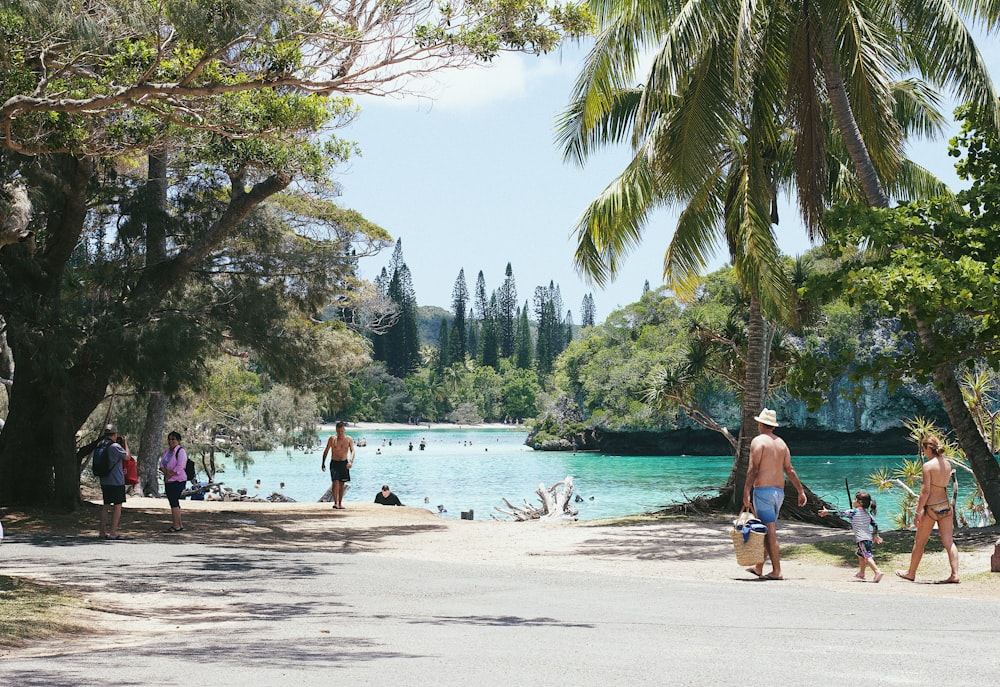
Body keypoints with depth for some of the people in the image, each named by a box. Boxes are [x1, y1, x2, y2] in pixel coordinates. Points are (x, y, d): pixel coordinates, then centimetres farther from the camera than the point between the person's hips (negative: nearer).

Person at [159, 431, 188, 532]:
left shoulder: (181, 451, -10)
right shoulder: (167, 451, 16)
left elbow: (180, 467, -18)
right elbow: (161, 463, 11)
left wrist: (170, 475, -14)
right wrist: (165, 472, -8)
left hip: (178, 480, -9)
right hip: (168, 481, 9)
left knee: (174, 502, -11)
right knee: (173, 502, 10)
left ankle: (176, 525, -8)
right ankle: (179, 524, 17)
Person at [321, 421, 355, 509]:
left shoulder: (349, 439, -2)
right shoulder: (332, 439, -4)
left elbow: (352, 451, -10)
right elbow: (326, 451, 5)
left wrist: (351, 461, -28)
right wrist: (323, 463, 5)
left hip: (344, 463, 2)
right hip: (334, 463, -2)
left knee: (342, 484, 7)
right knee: (335, 482, -16)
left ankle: (340, 503, 15)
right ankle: (335, 502, -19)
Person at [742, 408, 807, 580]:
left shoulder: (758, 441, -7)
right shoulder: (781, 442, 14)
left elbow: (753, 469, -15)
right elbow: (790, 470, 13)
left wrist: (746, 491, -17)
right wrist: (801, 491, 17)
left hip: (763, 490, -7)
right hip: (779, 491, 7)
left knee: (770, 531, -8)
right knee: (767, 530, 16)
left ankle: (776, 571, -10)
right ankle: (758, 568, 23)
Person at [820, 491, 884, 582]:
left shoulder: (853, 512, -7)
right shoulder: (868, 514, 15)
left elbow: (840, 513, -1)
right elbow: (875, 525, 18)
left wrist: (827, 512, 9)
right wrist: (875, 536, 32)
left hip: (862, 539, -9)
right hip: (869, 538, 9)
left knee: (867, 556, -16)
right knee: (860, 555, 25)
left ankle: (877, 571, -31)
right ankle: (861, 573, 37)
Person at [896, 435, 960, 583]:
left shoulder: (928, 466, -14)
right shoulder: (947, 464, 6)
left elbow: (926, 490, -16)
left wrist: (918, 511, -12)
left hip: (931, 508, -6)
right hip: (946, 505, 6)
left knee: (919, 542, 9)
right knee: (949, 542, 5)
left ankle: (911, 573, 22)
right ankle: (955, 574, -3)